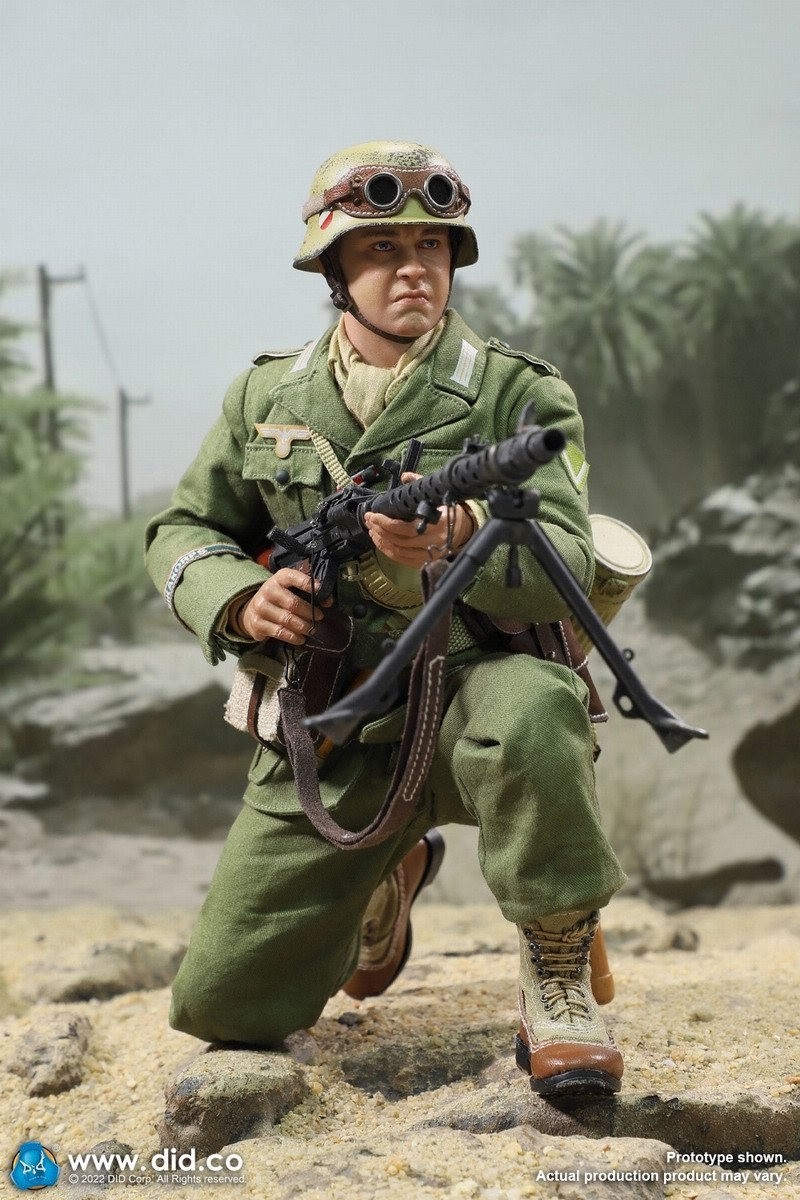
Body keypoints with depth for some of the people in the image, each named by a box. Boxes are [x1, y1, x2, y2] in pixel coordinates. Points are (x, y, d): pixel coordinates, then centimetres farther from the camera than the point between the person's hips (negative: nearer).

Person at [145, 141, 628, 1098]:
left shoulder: (517, 393, -4)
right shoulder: (268, 396, 7)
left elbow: (566, 571, -14)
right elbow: (182, 533, 14)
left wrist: (462, 538, -36)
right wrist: (239, 598, -9)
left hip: (467, 701, -3)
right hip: (326, 738, 4)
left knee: (529, 709, -42)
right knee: (221, 1010, 6)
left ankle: (557, 981, -16)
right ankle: (386, 878, 37)